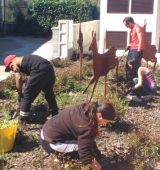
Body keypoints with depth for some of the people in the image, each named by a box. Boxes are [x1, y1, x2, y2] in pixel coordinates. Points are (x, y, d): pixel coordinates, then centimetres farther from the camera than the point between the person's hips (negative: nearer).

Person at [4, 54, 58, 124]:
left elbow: (19, 78, -3)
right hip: (49, 68, 9)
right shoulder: (24, 59, 34)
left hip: (40, 71, -9)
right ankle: (55, 113, 44)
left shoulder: (14, 63, 11)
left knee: (27, 95, 7)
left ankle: (23, 118, 13)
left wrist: (20, 94, 7)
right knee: (49, 92, 29)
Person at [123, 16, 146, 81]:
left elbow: (141, 40, -20)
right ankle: (129, 79, 23)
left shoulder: (137, 28, -14)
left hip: (137, 49, -10)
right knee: (128, 64, 13)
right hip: (132, 49, 10)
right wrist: (129, 46, 11)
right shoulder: (132, 28, 15)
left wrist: (138, 51, -23)